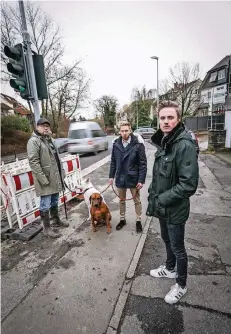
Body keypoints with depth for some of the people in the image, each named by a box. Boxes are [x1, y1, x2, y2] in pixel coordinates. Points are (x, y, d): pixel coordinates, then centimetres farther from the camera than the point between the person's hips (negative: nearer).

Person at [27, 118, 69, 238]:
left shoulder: (50, 139, 16)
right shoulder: (33, 141, -12)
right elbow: (33, 162, -20)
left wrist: (61, 172, 14)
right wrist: (43, 179, -23)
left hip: (55, 177, 8)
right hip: (45, 179, -8)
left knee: (54, 202, 22)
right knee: (45, 205, 3)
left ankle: (56, 219, 39)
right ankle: (46, 227, 17)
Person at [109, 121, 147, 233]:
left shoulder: (138, 144, -14)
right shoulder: (116, 144, -2)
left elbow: (143, 164, -12)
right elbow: (113, 161, 5)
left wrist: (141, 180, -15)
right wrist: (111, 176, 3)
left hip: (133, 178, -3)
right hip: (120, 178, 3)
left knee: (137, 200, 14)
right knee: (121, 200, 18)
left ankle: (138, 221, 33)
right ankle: (122, 219, 38)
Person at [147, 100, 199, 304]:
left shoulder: (185, 145, -23)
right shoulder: (164, 143, 4)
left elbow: (188, 185, -27)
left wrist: (162, 199, -20)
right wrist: (153, 195, 5)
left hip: (175, 210, -8)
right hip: (162, 207, 8)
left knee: (178, 248, 13)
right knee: (167, 240, 26)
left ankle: (181, 286, 38)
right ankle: (170, 269, 52)